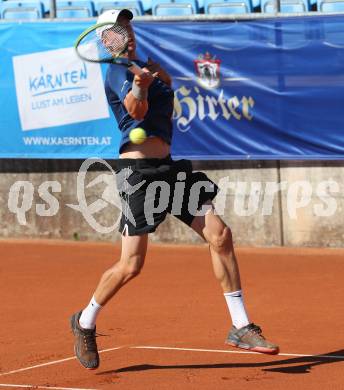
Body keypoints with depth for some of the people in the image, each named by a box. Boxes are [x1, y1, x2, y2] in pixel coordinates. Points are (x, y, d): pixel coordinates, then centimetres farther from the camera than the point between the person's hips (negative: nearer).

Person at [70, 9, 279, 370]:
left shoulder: (140, 65, 18)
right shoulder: (118, 71, -9)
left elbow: (166, 107, 34)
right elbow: (136, 110, -29)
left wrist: (164, 77, 17)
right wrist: (139, 87, -47)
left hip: (166, 166, 8)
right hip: (138, 170, -8)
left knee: (219, 234, -2)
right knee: (131, 265, -9)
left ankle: (240, 327, 3)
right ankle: (85, 323, 16)